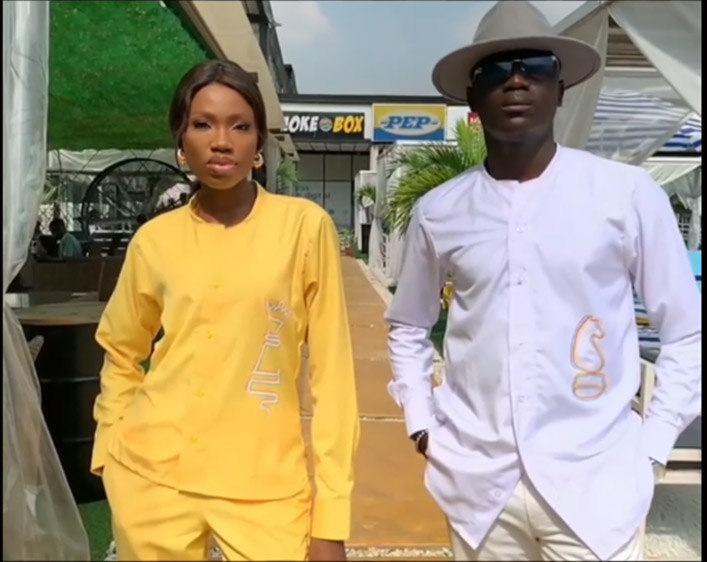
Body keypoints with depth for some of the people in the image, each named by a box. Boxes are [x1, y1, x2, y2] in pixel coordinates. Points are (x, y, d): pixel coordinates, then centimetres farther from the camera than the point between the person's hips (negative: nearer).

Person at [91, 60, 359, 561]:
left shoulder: (305, 226, -7)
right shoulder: (155, 238, 1)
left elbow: (332, 369, -6)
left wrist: (331, 518, -8)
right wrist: (111, 453, 6)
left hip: (264, 484, -2)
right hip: (151, 475, 3)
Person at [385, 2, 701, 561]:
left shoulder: (629, 194, -4)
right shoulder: (438, 211, 1)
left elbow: (687, 332, 2)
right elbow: (408, 326, 14)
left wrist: (651, 447, -3)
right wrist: (421, 423, 6)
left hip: (593, 485, -2)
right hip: (477, 483, 2)